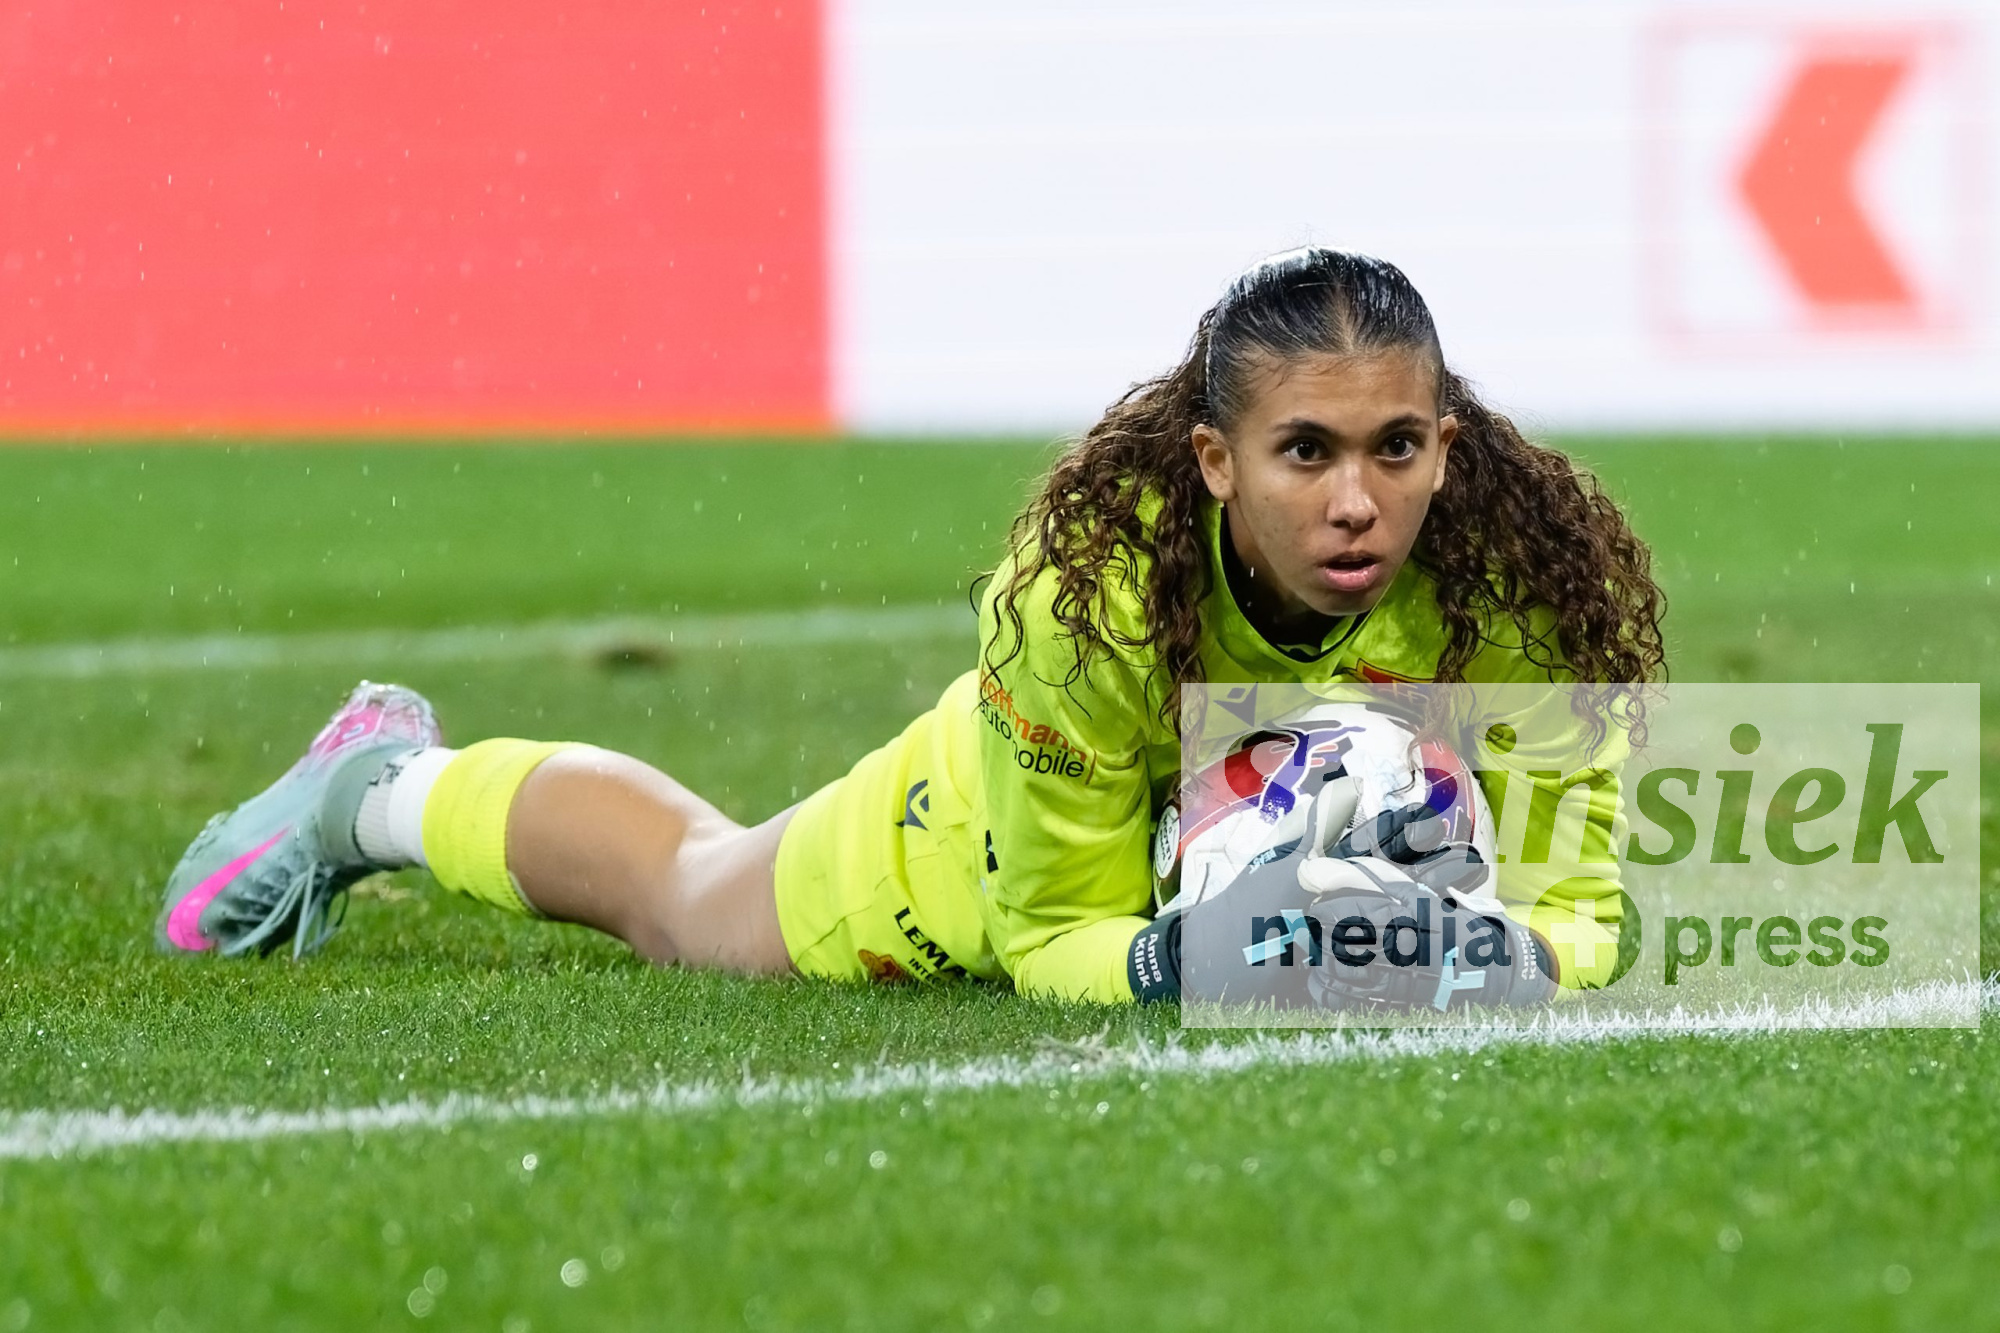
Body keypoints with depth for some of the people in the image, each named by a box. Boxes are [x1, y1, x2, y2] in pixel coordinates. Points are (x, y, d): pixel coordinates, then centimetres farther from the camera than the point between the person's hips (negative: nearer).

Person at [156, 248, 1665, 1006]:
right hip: (1021, 830, -1)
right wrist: (1155, 958, -52)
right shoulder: (1081, 589, -43)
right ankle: (383, 787, 58)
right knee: (693, 896, 29)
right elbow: (1055, 934, -29)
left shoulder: (1530, 576, -41)